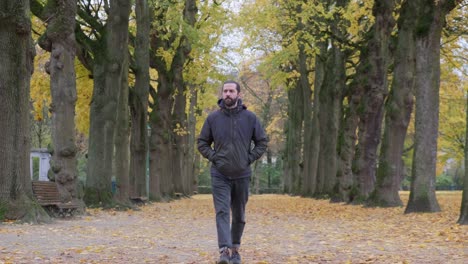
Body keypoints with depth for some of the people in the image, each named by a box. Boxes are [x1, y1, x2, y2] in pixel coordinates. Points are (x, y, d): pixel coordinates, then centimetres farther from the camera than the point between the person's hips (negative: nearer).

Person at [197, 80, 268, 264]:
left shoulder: (250, 118, -2)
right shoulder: (213, 118, -1)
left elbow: (262, 142, 6)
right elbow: (202, 143, 8)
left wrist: (250, 158, -4)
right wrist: (213, 157, -5)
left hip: (242, 175, 1)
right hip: (220, 176, -1)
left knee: (239, 216, 11)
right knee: (222, 213, -14)